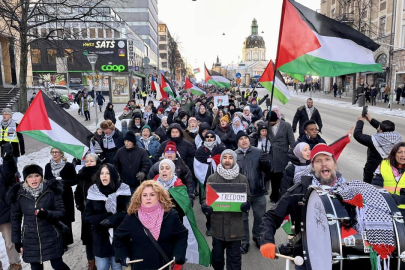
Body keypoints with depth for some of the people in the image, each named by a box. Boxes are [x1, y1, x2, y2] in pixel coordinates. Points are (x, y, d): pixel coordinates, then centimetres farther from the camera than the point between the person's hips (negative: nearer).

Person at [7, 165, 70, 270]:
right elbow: (15, 219, 6)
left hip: (51, 238, -1)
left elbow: (61, 212, -7)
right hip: (30, 240, 2)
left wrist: (47, 214, -26)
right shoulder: (19, 194, -4)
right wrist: (17, 240, 7)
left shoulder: (52, 190, -9)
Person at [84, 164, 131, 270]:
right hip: (100, 239, 1)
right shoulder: (93, 192, -3)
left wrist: (114, 219, -23)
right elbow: (87, 216, -1)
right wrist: (104, 218, -17)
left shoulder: (123, 191, -7)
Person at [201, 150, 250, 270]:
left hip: (235, 225, -1)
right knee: (216, 255, 15)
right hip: (217, 224, 1)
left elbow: (248, 198, 6)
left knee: (234, 257, 7)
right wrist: (204, 206, -17)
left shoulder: (242, 179, 1)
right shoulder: (212, 178, 2)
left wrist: (246, 205, -17)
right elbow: (205, 197, 5)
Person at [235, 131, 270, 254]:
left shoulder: (258, 152, -4)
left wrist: (266, 162, -24)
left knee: (260, 216, 16)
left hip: (258, 192, 1)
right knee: (243, 218, 13)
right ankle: (245, 241, 30)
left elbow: (267, 170, -4)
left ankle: (257, 237, 39)